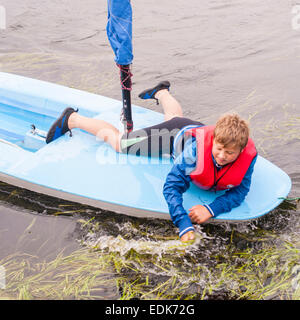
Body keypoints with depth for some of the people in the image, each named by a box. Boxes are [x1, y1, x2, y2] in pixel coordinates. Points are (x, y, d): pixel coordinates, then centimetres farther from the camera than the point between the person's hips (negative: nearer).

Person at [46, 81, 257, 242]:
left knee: (175, 117, 42)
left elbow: (239, 193, -32)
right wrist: (184, 225, -58)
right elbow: (172, 186, -46)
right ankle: (72, 119, 33)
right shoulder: (196, 149, -49)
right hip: (174, 136, -4)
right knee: (116, 140, 13)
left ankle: (162, 93, 70)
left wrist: (211, 209, -51)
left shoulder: (247, 158, -41)